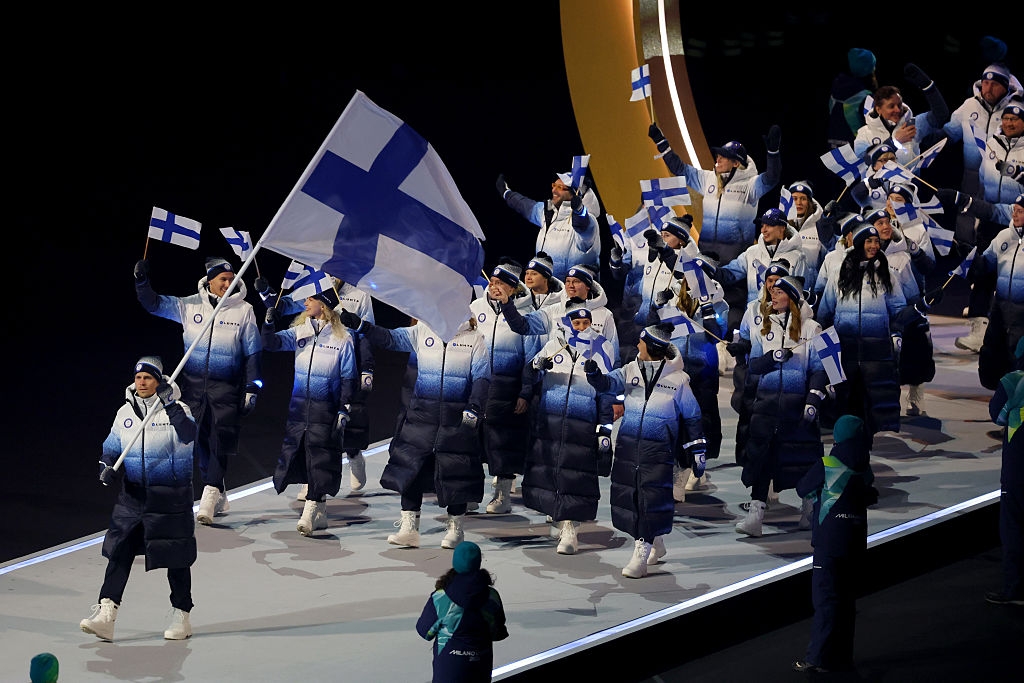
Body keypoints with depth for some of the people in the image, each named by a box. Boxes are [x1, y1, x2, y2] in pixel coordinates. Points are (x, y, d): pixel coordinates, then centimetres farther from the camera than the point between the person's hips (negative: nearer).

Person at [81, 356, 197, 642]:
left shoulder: (176, 409, -8)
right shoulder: (125, 413, 6)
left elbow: (188, 435, -28)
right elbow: (111, 449, 13)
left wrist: (171, 405, -39)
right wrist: (108, 469, -7)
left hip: (170, 497, -4)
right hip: (133, 495, 4)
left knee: (176, 558, 5)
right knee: (118, 551, -6)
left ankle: (181, 616, 18)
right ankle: (105, 615, -12)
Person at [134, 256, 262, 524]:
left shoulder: (243, 310, -1)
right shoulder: (189, 306, 4)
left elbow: (253, 352, 3)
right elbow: (154, 304, 5)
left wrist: (252, 388, -2)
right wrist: (142, 280, -12)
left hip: (227, 387, -3)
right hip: (193, 385, 3)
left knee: (222, 439, -15)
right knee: (199, 440, 5)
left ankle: (210, 496, -19)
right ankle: (218, 496, 16)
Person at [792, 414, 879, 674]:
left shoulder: (827, 466, -10)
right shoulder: (866, 471, 4)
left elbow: (802, 489, 3)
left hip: (829, 542, -5)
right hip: (856, 542, 5)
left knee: (825, 599, -4)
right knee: (847, 598, 13)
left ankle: (819, 658, -6)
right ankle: (843, 655, 17)